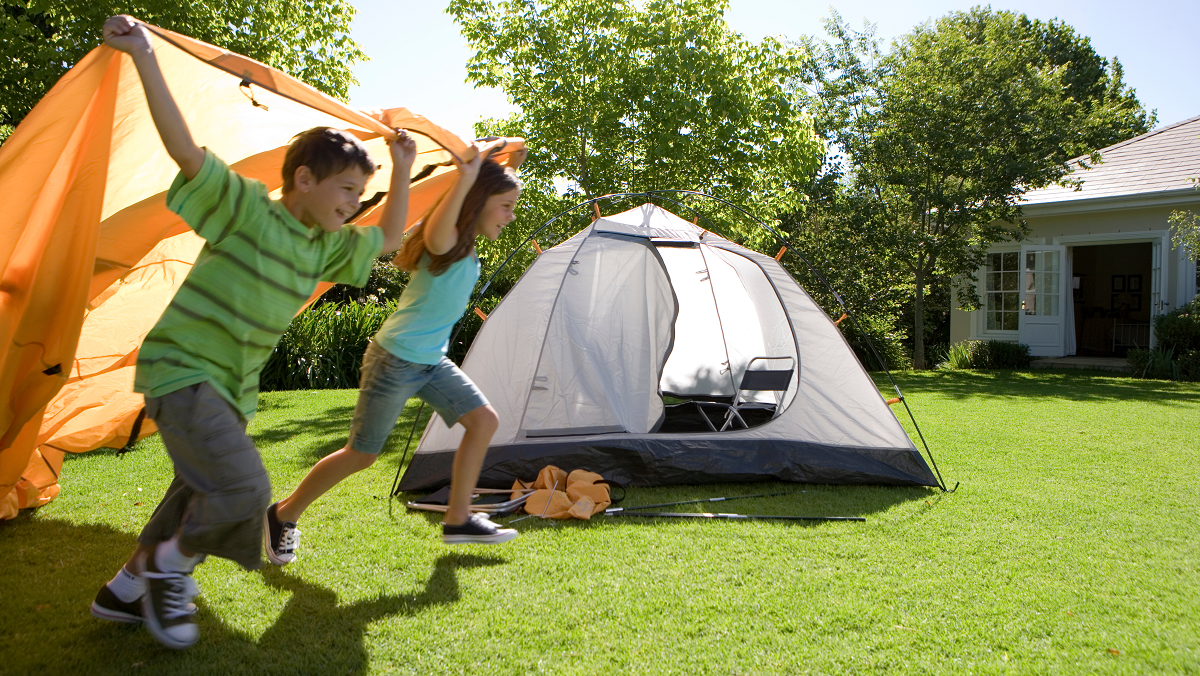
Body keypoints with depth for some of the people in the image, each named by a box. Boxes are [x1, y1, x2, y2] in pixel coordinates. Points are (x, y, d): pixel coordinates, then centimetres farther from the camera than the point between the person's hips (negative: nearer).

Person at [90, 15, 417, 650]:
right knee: (243, 488, -21)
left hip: (231, 388, 8)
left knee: (199, 496, 16)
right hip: (180, 369, -8)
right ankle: (168, 566, 7)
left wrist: (402, 172, 8)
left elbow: (389, 239, 16)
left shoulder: (327, 247, 5)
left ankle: (124, 591, 36)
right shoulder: (244, 205, -15)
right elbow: (183, 146, -24)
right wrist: (144, 57, -30)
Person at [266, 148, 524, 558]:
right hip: (397, 360, -9)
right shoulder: (446, 240, -22)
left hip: (431, 362, 9)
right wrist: (465, 181, -63)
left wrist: (509, 169, 16)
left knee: (483, 419, 1)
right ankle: (283, 515, 23)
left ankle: (458, 520, 11)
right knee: (361, 455, 3)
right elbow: (435, 233, -51)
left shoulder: (469, 243, 5)